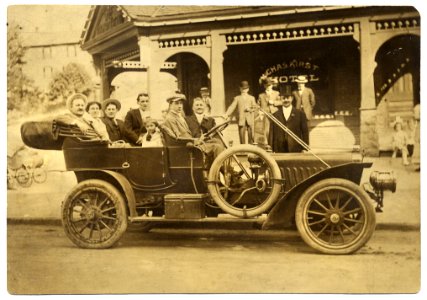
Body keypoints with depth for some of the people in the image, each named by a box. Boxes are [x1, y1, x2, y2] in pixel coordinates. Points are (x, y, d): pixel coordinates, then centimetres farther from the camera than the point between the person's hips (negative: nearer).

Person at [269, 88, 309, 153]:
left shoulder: (300, 114, 8)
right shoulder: (275, 115, 11)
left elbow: (305, 131, 6)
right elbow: (272, 133, 9)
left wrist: (304, 148, 0)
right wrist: (272, 150, 3)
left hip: (296, 150, -1)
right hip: (279, 151, 1)